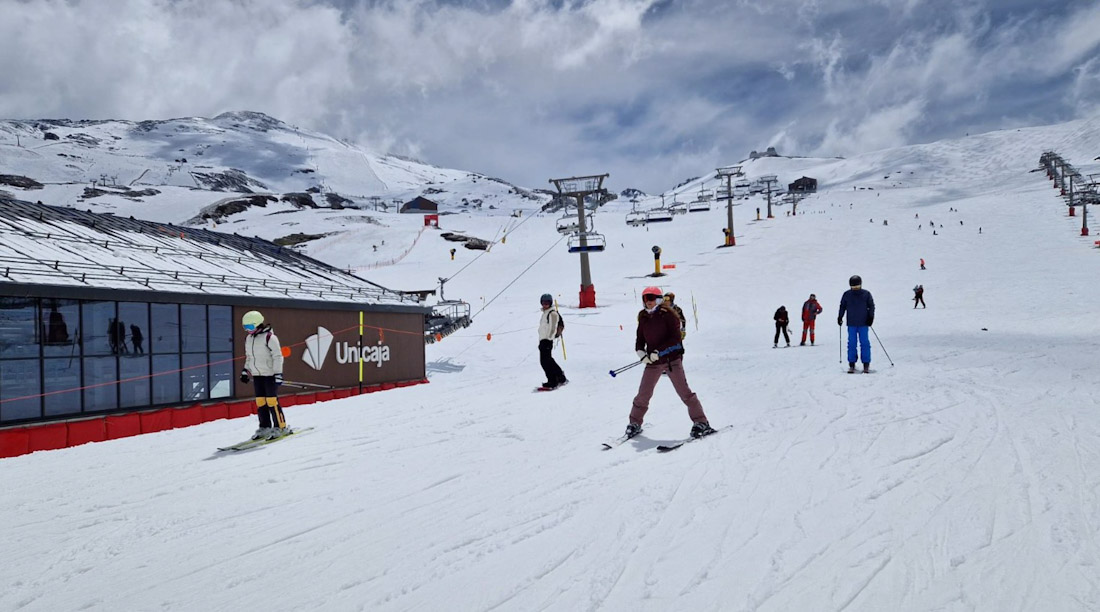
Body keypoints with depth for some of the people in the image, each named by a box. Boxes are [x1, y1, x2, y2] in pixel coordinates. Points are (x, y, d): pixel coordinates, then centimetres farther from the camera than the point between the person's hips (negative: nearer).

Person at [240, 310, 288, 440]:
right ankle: (264, 427, 17)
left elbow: (277, 356, -14)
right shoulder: (248, 338, 10)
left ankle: (280, 427, 2)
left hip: (270, 374, -7)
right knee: (260, 401, 7)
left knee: (272, 400, -7)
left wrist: (278, 373, -17)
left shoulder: (269, 337, -14)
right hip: (257, 375, 7)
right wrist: (245, 370, 17)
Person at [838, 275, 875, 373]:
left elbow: (871, 306, 4)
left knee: (864, 343, -2)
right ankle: (851, 364, 6)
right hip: (851, 324, 1)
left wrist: (870, 317, -5)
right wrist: (840, 317, 7)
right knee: (851, 344, 1)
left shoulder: (866, 294, 0)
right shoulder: (847, 295, 4)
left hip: (863, 323, -1)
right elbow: (842, 306, 13)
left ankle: (866, 364, 4)